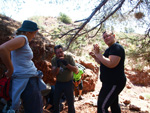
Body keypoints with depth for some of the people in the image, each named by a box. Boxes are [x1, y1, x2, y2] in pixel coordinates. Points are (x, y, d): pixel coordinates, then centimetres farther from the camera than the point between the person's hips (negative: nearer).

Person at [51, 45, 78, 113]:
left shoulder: (69, 57, -15)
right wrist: (58, 66, -31)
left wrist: (67, 64, -32)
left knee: (70, 102, 0)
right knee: (55, 101, 8)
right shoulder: (54, 60, -10)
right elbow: (54, 74, -13)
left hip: (68, 82, -2)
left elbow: (76, 71, -17)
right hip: (58, 83, 2)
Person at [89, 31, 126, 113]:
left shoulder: (117, 47, -16)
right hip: (110, 82, 11)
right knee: (114, 105, 22)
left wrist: (98, 54, -21)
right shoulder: (110, 49, 16)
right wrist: (94, 56, 9)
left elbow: (111, 64, -28)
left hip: (114, 83, -11)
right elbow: (102, 63, 24)